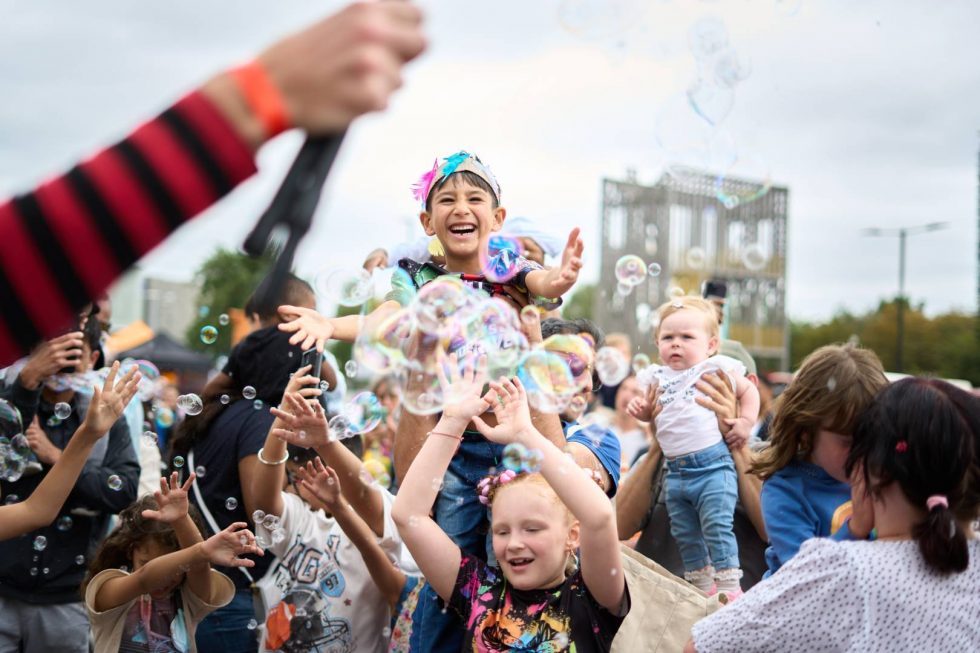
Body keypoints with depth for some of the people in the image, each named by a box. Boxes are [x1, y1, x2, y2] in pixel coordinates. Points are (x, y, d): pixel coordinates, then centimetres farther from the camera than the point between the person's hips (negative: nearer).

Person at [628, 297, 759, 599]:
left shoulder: (717, 369, -1)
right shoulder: (656, 377, 11)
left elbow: (749, 391, 11)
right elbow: (653, 413, 22)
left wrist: (746, 421, -2)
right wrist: (641, 409, 1)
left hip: (713, 465, -6)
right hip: (675, 470, 6)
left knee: (718, 528, -9)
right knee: (685, 535, 13)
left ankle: (729, 587, 0)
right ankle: (702, 587, 26)